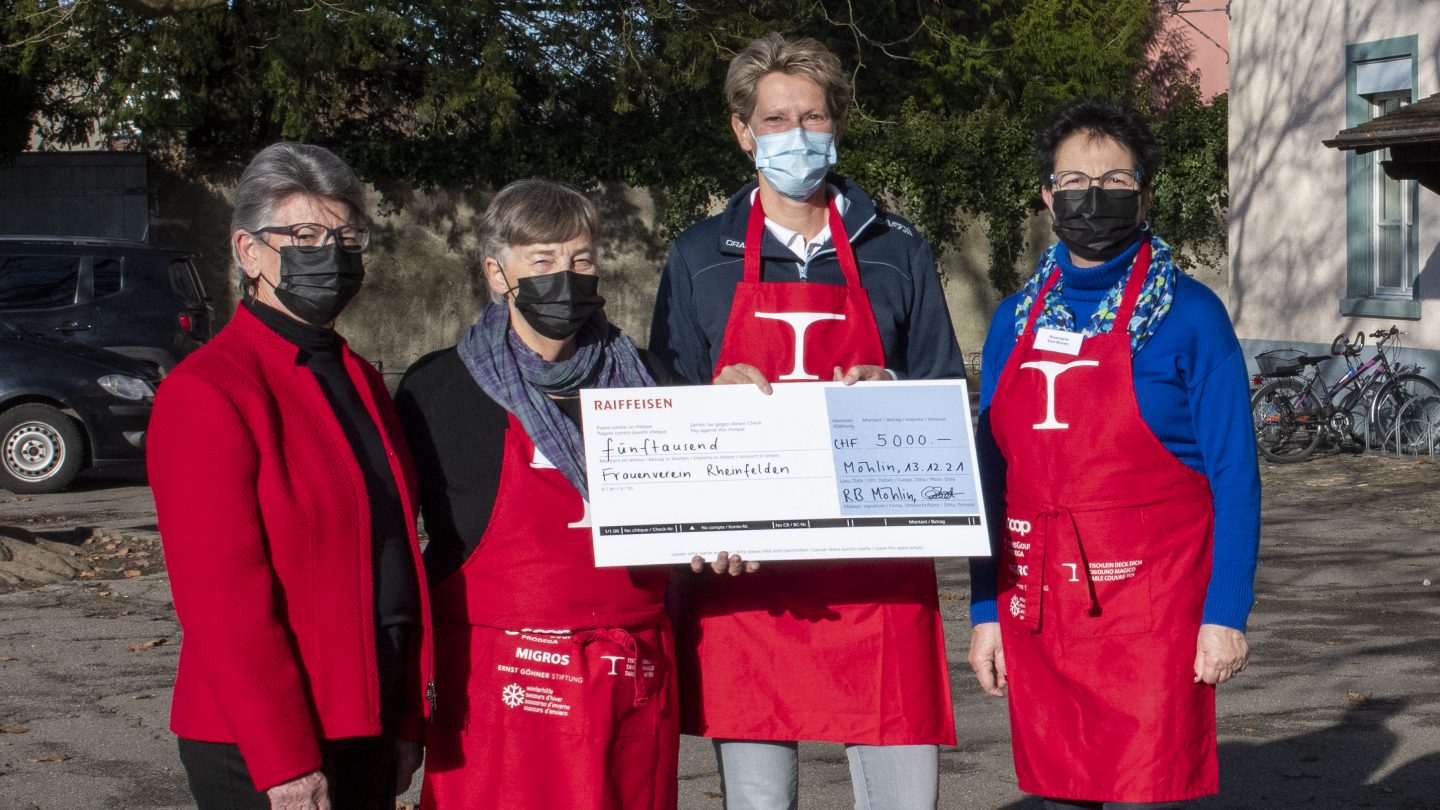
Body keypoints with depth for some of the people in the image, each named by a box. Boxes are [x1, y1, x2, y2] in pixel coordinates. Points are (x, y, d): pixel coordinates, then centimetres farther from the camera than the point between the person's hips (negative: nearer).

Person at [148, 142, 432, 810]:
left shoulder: (360, 381, 13)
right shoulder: (207, 391, -12)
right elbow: (221, 596, -17)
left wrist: (406, 719, 12)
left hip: (366, 730, 8)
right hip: (263, 755, -7)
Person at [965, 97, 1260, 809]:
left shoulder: (1188, 315, -3)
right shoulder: (1017, 320, 9)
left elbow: (1233, 475, -5)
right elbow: (992, 476, 12)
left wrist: (1226, 614, -11)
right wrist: (984, 610, 7)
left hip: (1149, 612, -4)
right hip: (1036, 613, 4)